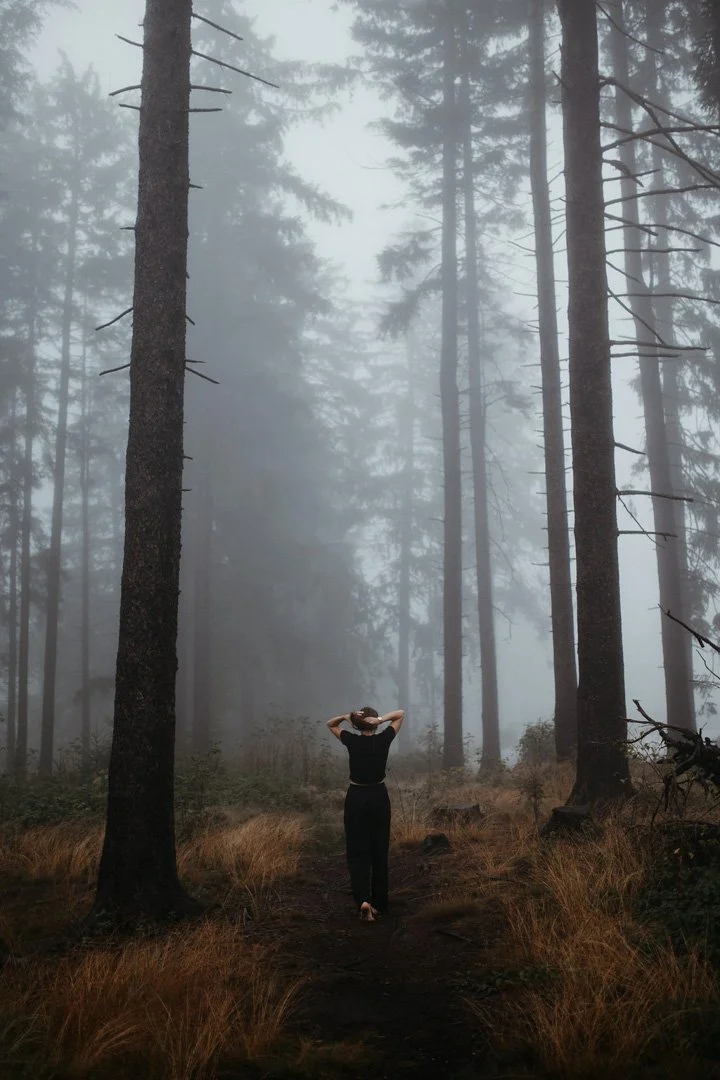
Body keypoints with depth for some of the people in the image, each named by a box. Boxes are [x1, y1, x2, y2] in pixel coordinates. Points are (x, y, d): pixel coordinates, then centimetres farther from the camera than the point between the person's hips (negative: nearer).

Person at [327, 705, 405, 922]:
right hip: (379, 798, 1)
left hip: (356, 799, -1)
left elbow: (330, 724, 9)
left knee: (357, 852, 2)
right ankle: (379, 904, 18)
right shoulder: (383, 740, -8)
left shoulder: (351, 741, -8)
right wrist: (381, 719, -15)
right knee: (379, 852, 12)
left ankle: (363, 900, -19)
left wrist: (347, 716, -11)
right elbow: (401, 713, 2)